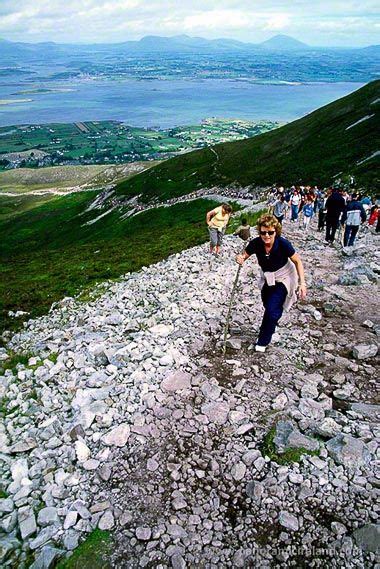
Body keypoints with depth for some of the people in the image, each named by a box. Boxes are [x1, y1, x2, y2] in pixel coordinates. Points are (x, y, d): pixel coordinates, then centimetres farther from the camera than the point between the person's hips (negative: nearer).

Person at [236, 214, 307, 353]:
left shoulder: (283, 244, -31)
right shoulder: (255, 243, -24)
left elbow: (297, 261, -18)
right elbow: (244, 256, -10)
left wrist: (302, 283, -23)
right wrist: (240, 259, -35)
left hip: (283, 278, -4)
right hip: (268, 278, 4)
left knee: (272, 309, -13)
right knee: (268, 306, 20)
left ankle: (263, 341, 8)